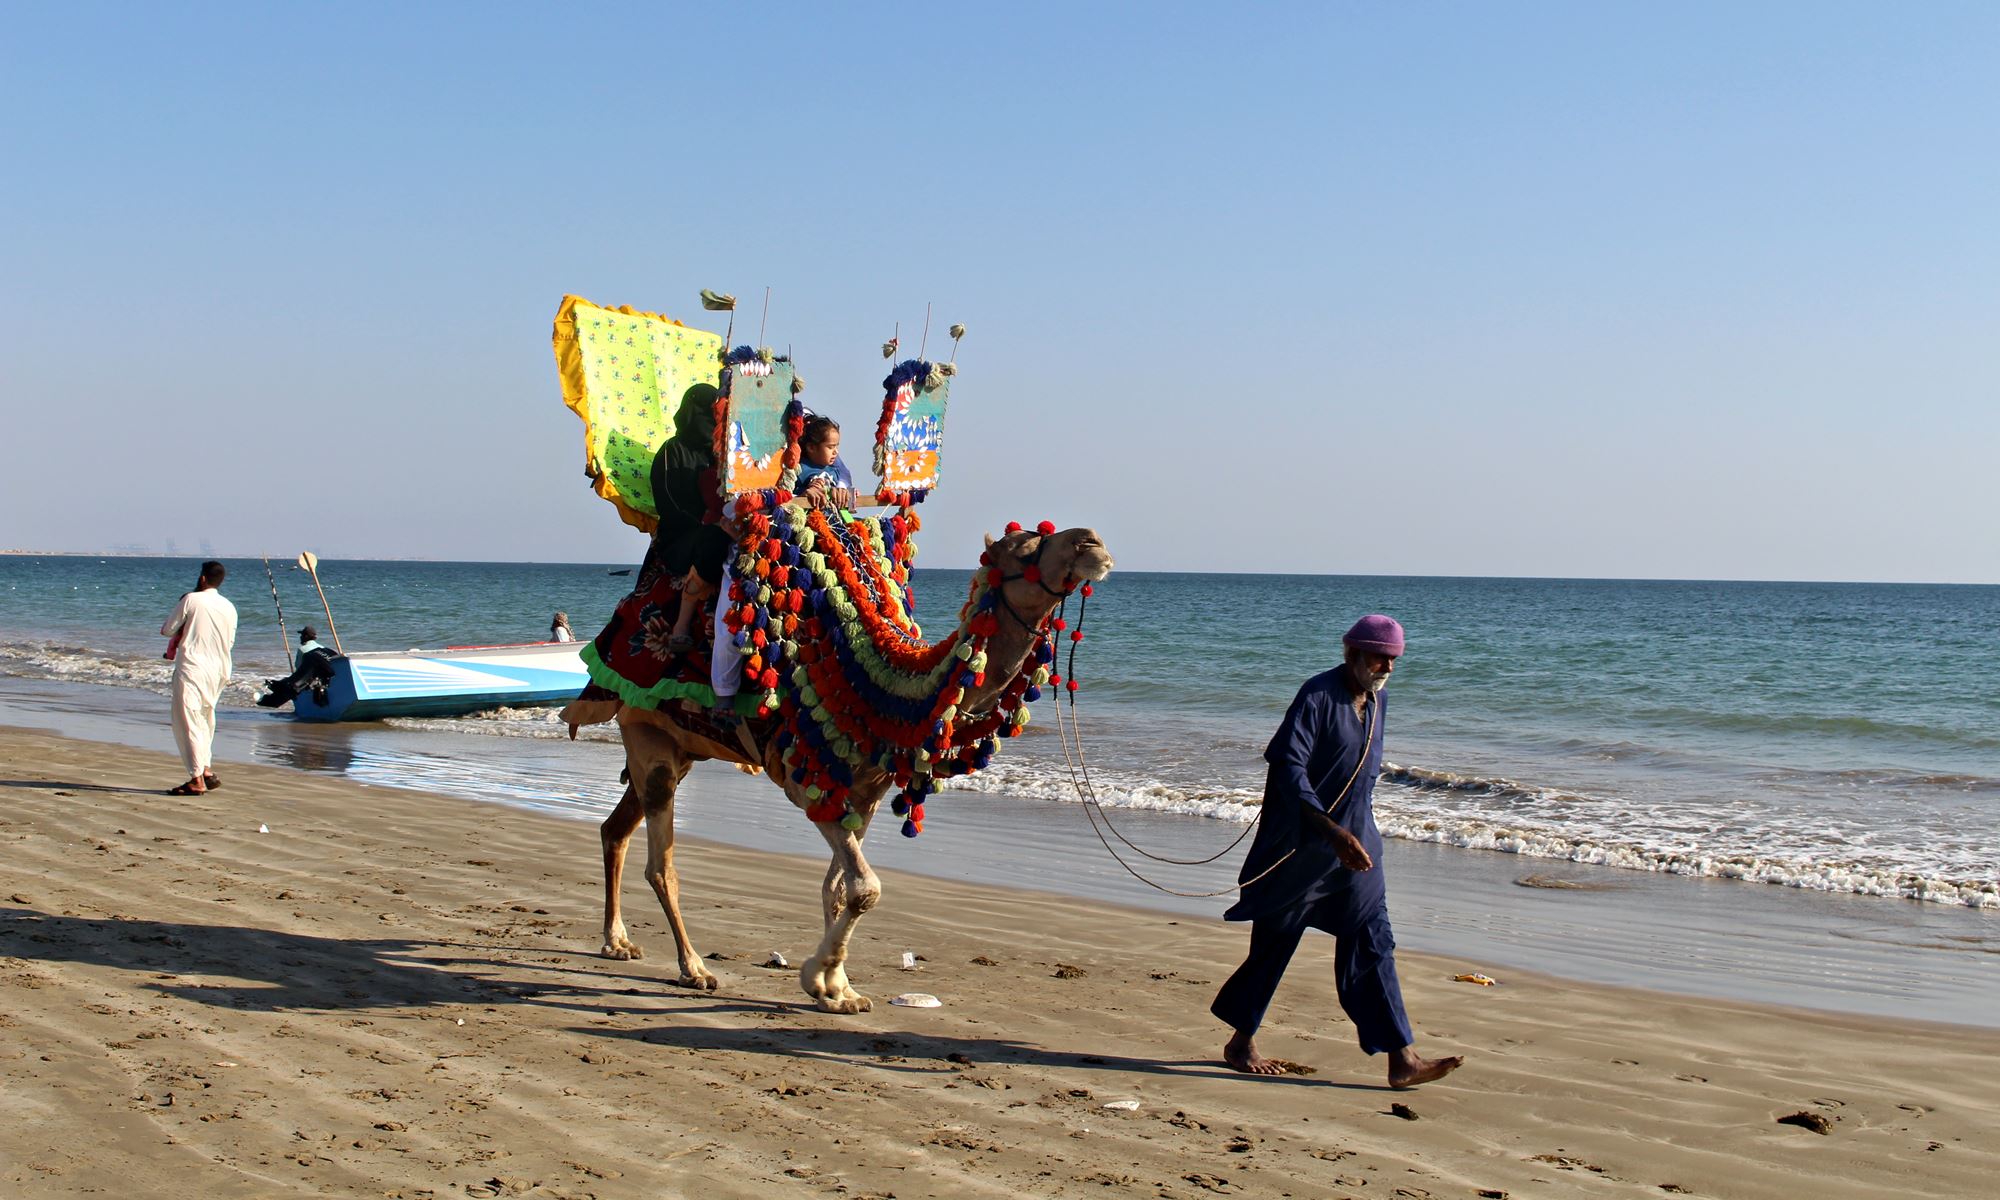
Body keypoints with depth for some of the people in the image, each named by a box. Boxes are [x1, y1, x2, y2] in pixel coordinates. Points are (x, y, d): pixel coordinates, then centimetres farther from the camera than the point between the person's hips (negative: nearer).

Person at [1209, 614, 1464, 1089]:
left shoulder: (1377, 702, 8)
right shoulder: (1317, 695, -15)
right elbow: (1289, 770, -22)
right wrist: (1333, 832, -29)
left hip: (1356, 848, 7)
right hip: (1302, 849, -7)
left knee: (1373, 947, 2)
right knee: (1273, 945, 5)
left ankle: (1402, 1060, 1)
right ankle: (1240, 1044, 21)